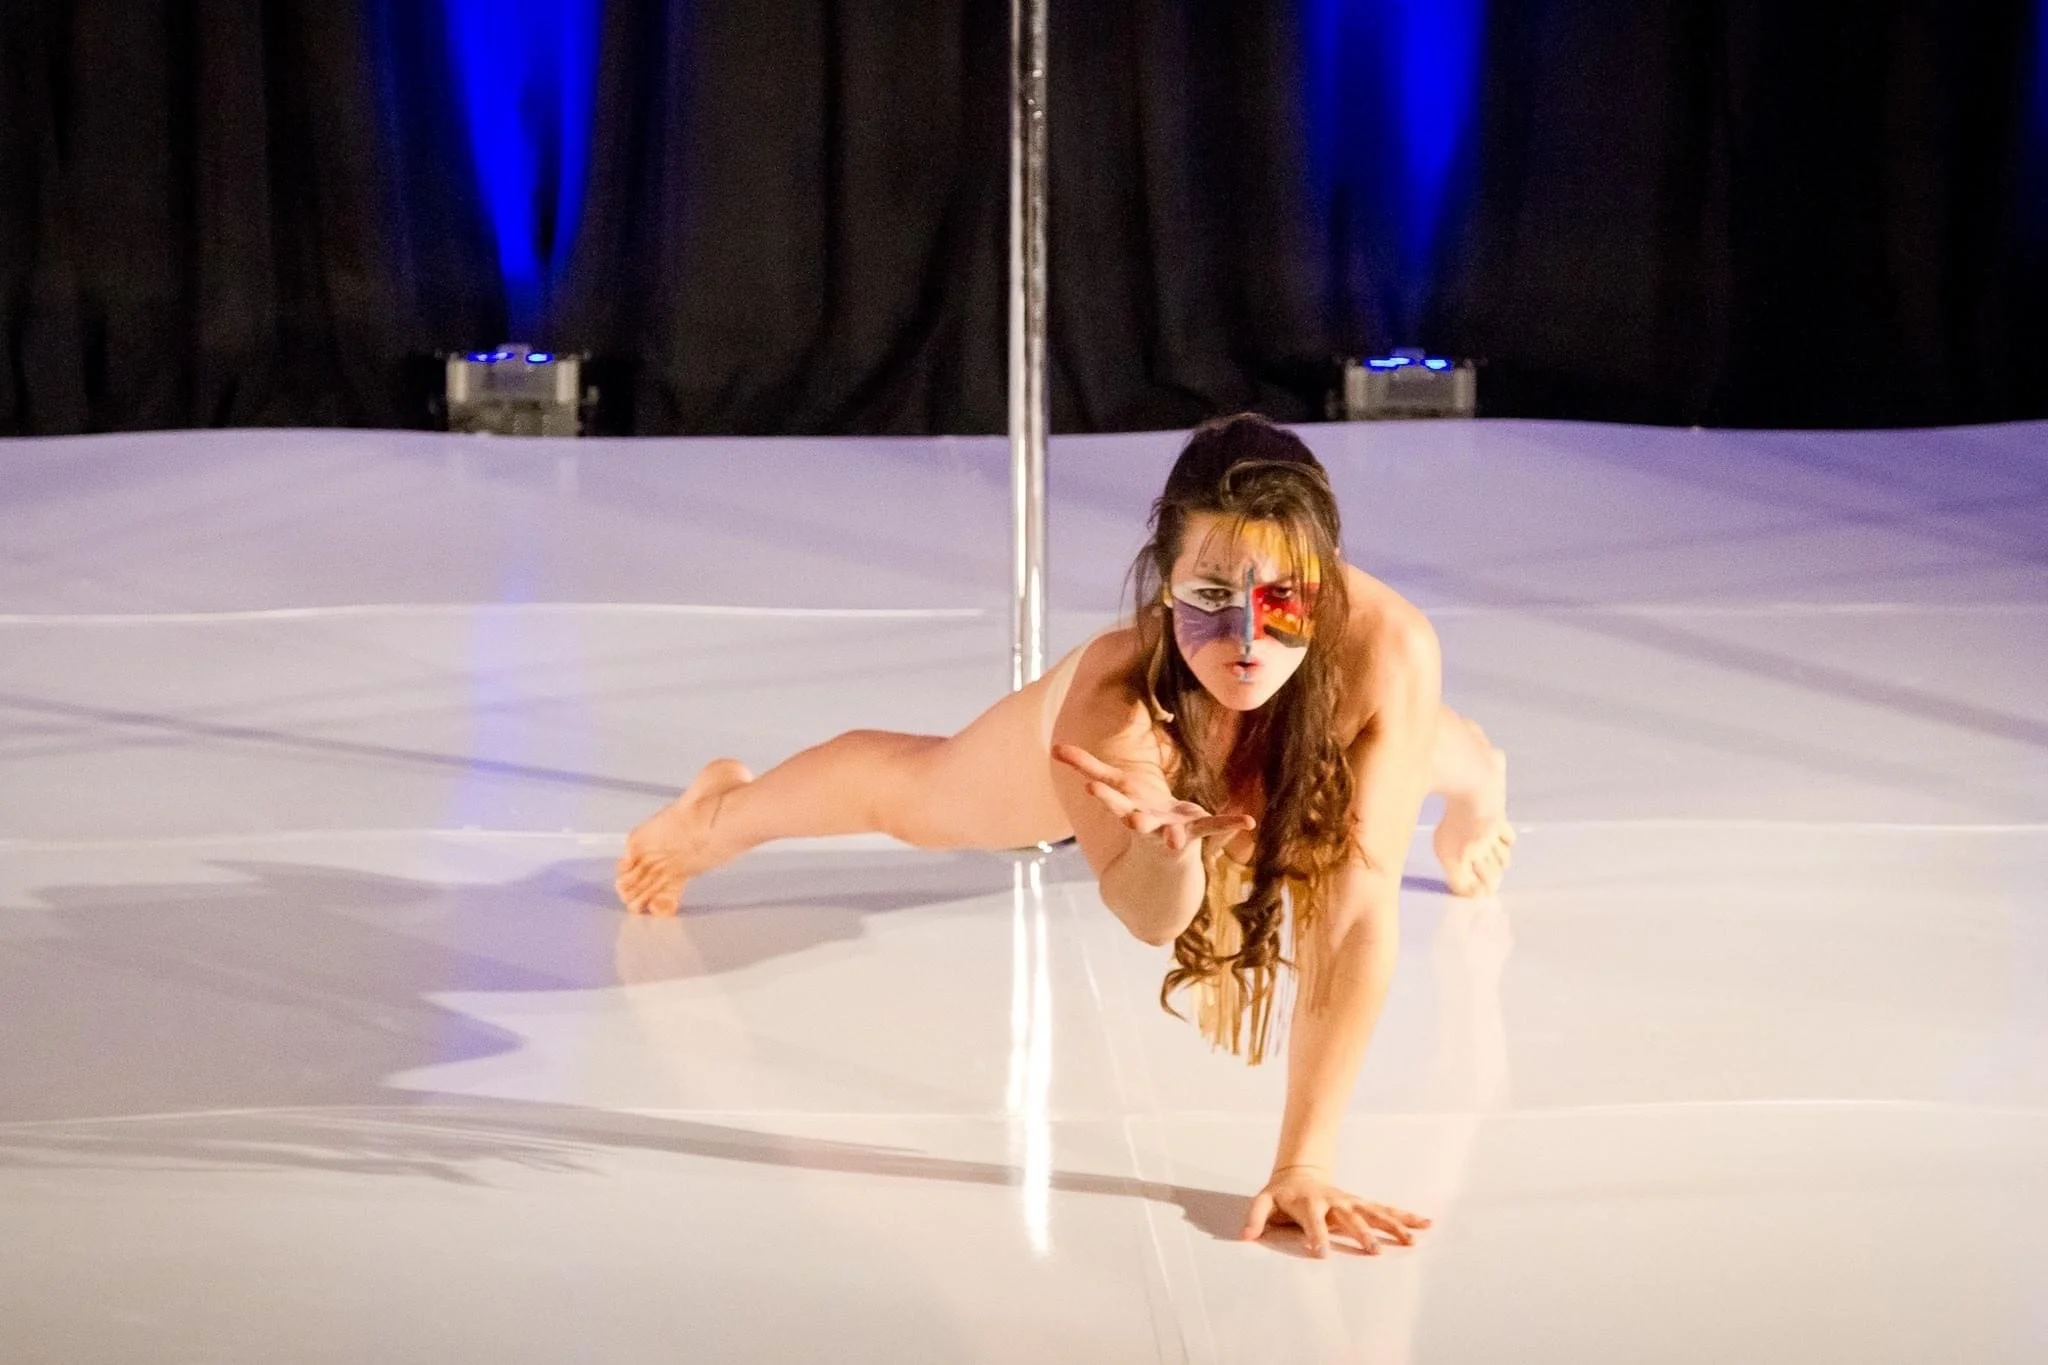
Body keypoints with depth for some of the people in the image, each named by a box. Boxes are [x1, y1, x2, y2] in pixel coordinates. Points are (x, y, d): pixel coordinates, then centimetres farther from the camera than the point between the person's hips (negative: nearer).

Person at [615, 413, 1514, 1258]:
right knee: (914, 794, 29)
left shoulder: (1389, 651, -50)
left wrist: (1306, 1160, -54)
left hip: (1311, 723, 1)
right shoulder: (1107, 700, -48)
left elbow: (1357, 913, -50)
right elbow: (1150, 916, -43)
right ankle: (721, 809, 64)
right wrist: (1169, 842, -67)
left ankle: (1476, 782, 79)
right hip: (1144, 750, -1)